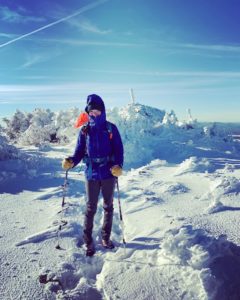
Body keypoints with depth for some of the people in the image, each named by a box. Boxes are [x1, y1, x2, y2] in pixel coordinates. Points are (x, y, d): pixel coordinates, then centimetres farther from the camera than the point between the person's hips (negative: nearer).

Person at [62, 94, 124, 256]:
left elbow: (119, 149, -4)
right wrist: (71, 161, -18)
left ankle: (106, 237, 31)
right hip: (92, 174, 0)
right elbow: (80, 151, 2)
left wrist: (118, 165, -22)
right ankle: (88, 241, 19)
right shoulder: (85, 131, 1)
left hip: (109, 173, 0)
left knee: (108, 206, 13)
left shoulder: (111, 128, -2)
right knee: (91, 208, 5)